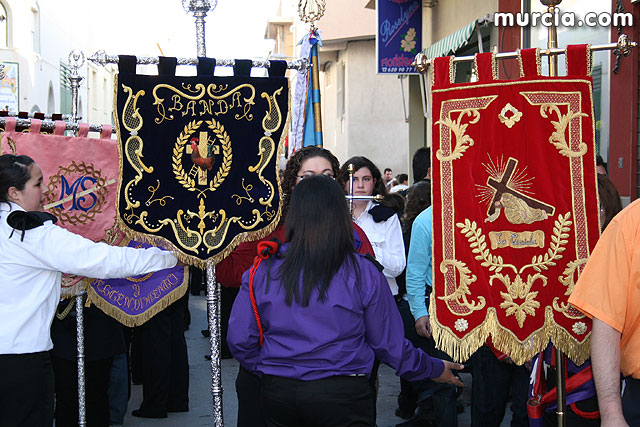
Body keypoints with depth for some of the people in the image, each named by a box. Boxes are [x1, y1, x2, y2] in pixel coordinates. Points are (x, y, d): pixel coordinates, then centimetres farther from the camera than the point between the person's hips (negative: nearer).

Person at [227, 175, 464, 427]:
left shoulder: (262, 270, -5)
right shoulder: (363, 273, -9)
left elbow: (240, 340, -1)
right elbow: (389, 343, -2)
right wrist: (434, 369, 15)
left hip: (277, 394, 2)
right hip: (342, 395, -2)